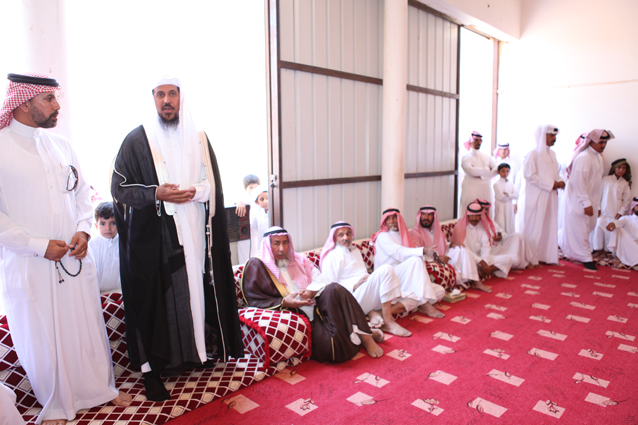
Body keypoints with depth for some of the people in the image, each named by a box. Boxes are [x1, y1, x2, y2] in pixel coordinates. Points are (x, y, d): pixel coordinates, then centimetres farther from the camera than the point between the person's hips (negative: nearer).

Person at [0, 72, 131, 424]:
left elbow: (82, 193, 13)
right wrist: (39, 246, -14)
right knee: (41, 338, 10)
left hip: (75, 257, 4)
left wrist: (83, 230, -3)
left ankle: (101, 388, 34)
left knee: (88, 326, 13)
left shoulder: (61, 145, 9)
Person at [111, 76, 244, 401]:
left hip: (194, 232, 3)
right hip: (151, 235, -3)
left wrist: (195, 191, -11)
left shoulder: (198, 139, 11)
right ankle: (151, 368, 10)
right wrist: (155, 194, -17)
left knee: (196, 287, 7)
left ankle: (196, 350, 24)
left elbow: (214, 184, 11)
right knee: (154, 296, 0)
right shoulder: (137, 140, 1)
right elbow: (119, 188, -1)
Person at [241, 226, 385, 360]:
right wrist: (283, 302, -18)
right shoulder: (257, 266, 2)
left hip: (316, 305, 5)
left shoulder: (298, 259, 16)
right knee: (333, 344, -29)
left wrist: (311, 291, -14)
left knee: (334, 289, -28)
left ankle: (365, 335, -15)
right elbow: (253, 300, -6)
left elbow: (320, 279, 9)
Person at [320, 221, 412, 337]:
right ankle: (388, 322, -28)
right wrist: (354, 286, -18)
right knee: (385, 270, -28)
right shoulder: (331, 257, -1)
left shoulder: (355, 250, 25)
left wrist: (370, 278, 6)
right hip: (354, 299, -8)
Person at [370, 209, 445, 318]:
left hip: (408, 280, 7)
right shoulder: (382, 236, -2)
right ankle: (425, 304, -32)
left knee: (440, 291, -8)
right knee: (415, 260, -31)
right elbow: (399, 253, -20)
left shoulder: (403, 235, 21)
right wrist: (423, 251, -33)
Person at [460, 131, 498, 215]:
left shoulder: (487, 157, 17)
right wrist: (487, 170, -5)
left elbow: (496, 170, 1)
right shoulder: (466, 157, 4)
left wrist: (481, 175, -11)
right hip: (471, 189, -4)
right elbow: (471, 171, -15)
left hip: (485, 190, 4)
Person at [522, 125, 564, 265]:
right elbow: (529, 175, -18)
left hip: (551, 196, 8)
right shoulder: (533, 154, -10)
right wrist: (550, 184, -17)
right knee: (535, 227, -3)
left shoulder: (552, 154, 13)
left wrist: (560, 181, -1)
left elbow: (555, 173, 22)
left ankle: (545, 256, 19)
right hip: (537, 197, -8)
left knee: (550, 226, 10)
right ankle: (531, 259, 5)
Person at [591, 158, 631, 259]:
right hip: (603, 212, 0)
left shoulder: (625, 183, 5)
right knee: (599, 227, -6)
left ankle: (605, 250, 11)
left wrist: (621, 212, -3)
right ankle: (598, 249, 7)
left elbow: (627, 200, 6)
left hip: (615, 214, 0)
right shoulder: (605, 179, 3)